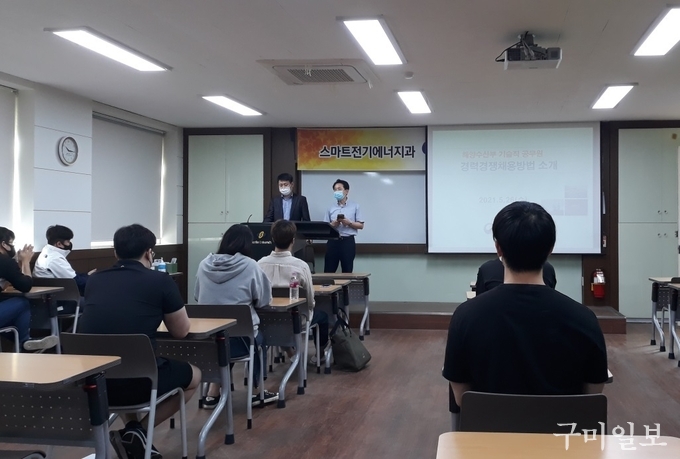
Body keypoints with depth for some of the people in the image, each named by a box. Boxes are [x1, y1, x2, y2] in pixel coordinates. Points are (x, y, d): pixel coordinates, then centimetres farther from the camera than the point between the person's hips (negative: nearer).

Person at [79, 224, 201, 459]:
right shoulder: (161, 280, -3)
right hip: (135, 383, -5)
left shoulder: (94, 280, 10)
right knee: (194, 375, 25)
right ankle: (138, 431, 11)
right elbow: (181, 331, 9)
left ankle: (131, 430, 23)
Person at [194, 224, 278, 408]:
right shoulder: (249, 265, -10)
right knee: (259, 341, 28)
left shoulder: (205, 264, 1)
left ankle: (213, 394, 26)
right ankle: (256, 393, 39)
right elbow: (263, 300, -1)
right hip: (238, 337, -4)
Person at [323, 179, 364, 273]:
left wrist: (349, 223, -14)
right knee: (328, 270, 1)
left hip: (348, 241, -2)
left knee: (347, 271, 2)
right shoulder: (330, 208, 10)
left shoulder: (355, 206, 5)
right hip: (333, 241, 2)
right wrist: (333, 224, -12)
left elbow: (361, 225, 2)